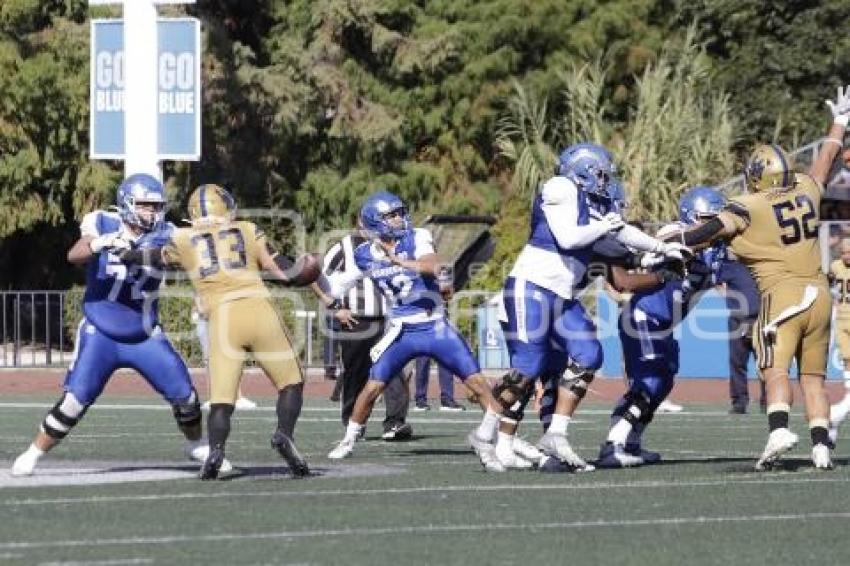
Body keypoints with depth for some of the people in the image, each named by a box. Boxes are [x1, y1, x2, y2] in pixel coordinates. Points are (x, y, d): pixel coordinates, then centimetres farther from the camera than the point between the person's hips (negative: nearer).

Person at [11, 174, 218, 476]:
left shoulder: (163, 234, -4)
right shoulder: (103, 224, -12)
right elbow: (74, 255, -29)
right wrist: (102, 243, -46)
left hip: (145, 335, 3)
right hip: (100, 335, -3)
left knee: (184, 394, 1)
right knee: (75, 399, -13)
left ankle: (198, 446, 27)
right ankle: (32, 455, 2)